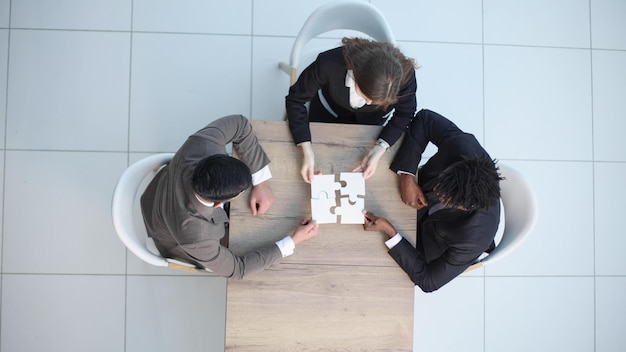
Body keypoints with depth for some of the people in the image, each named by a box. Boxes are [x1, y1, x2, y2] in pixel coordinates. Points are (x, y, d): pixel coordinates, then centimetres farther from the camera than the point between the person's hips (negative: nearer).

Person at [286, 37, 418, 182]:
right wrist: (307, 151, -35)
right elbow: (295, 100, -27)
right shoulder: (328, 63, -43)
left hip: (374, 117, 1)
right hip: (329, 108, 0)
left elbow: (404, 113, -19)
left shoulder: (404, 73, -39)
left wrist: (379, 150, -32)